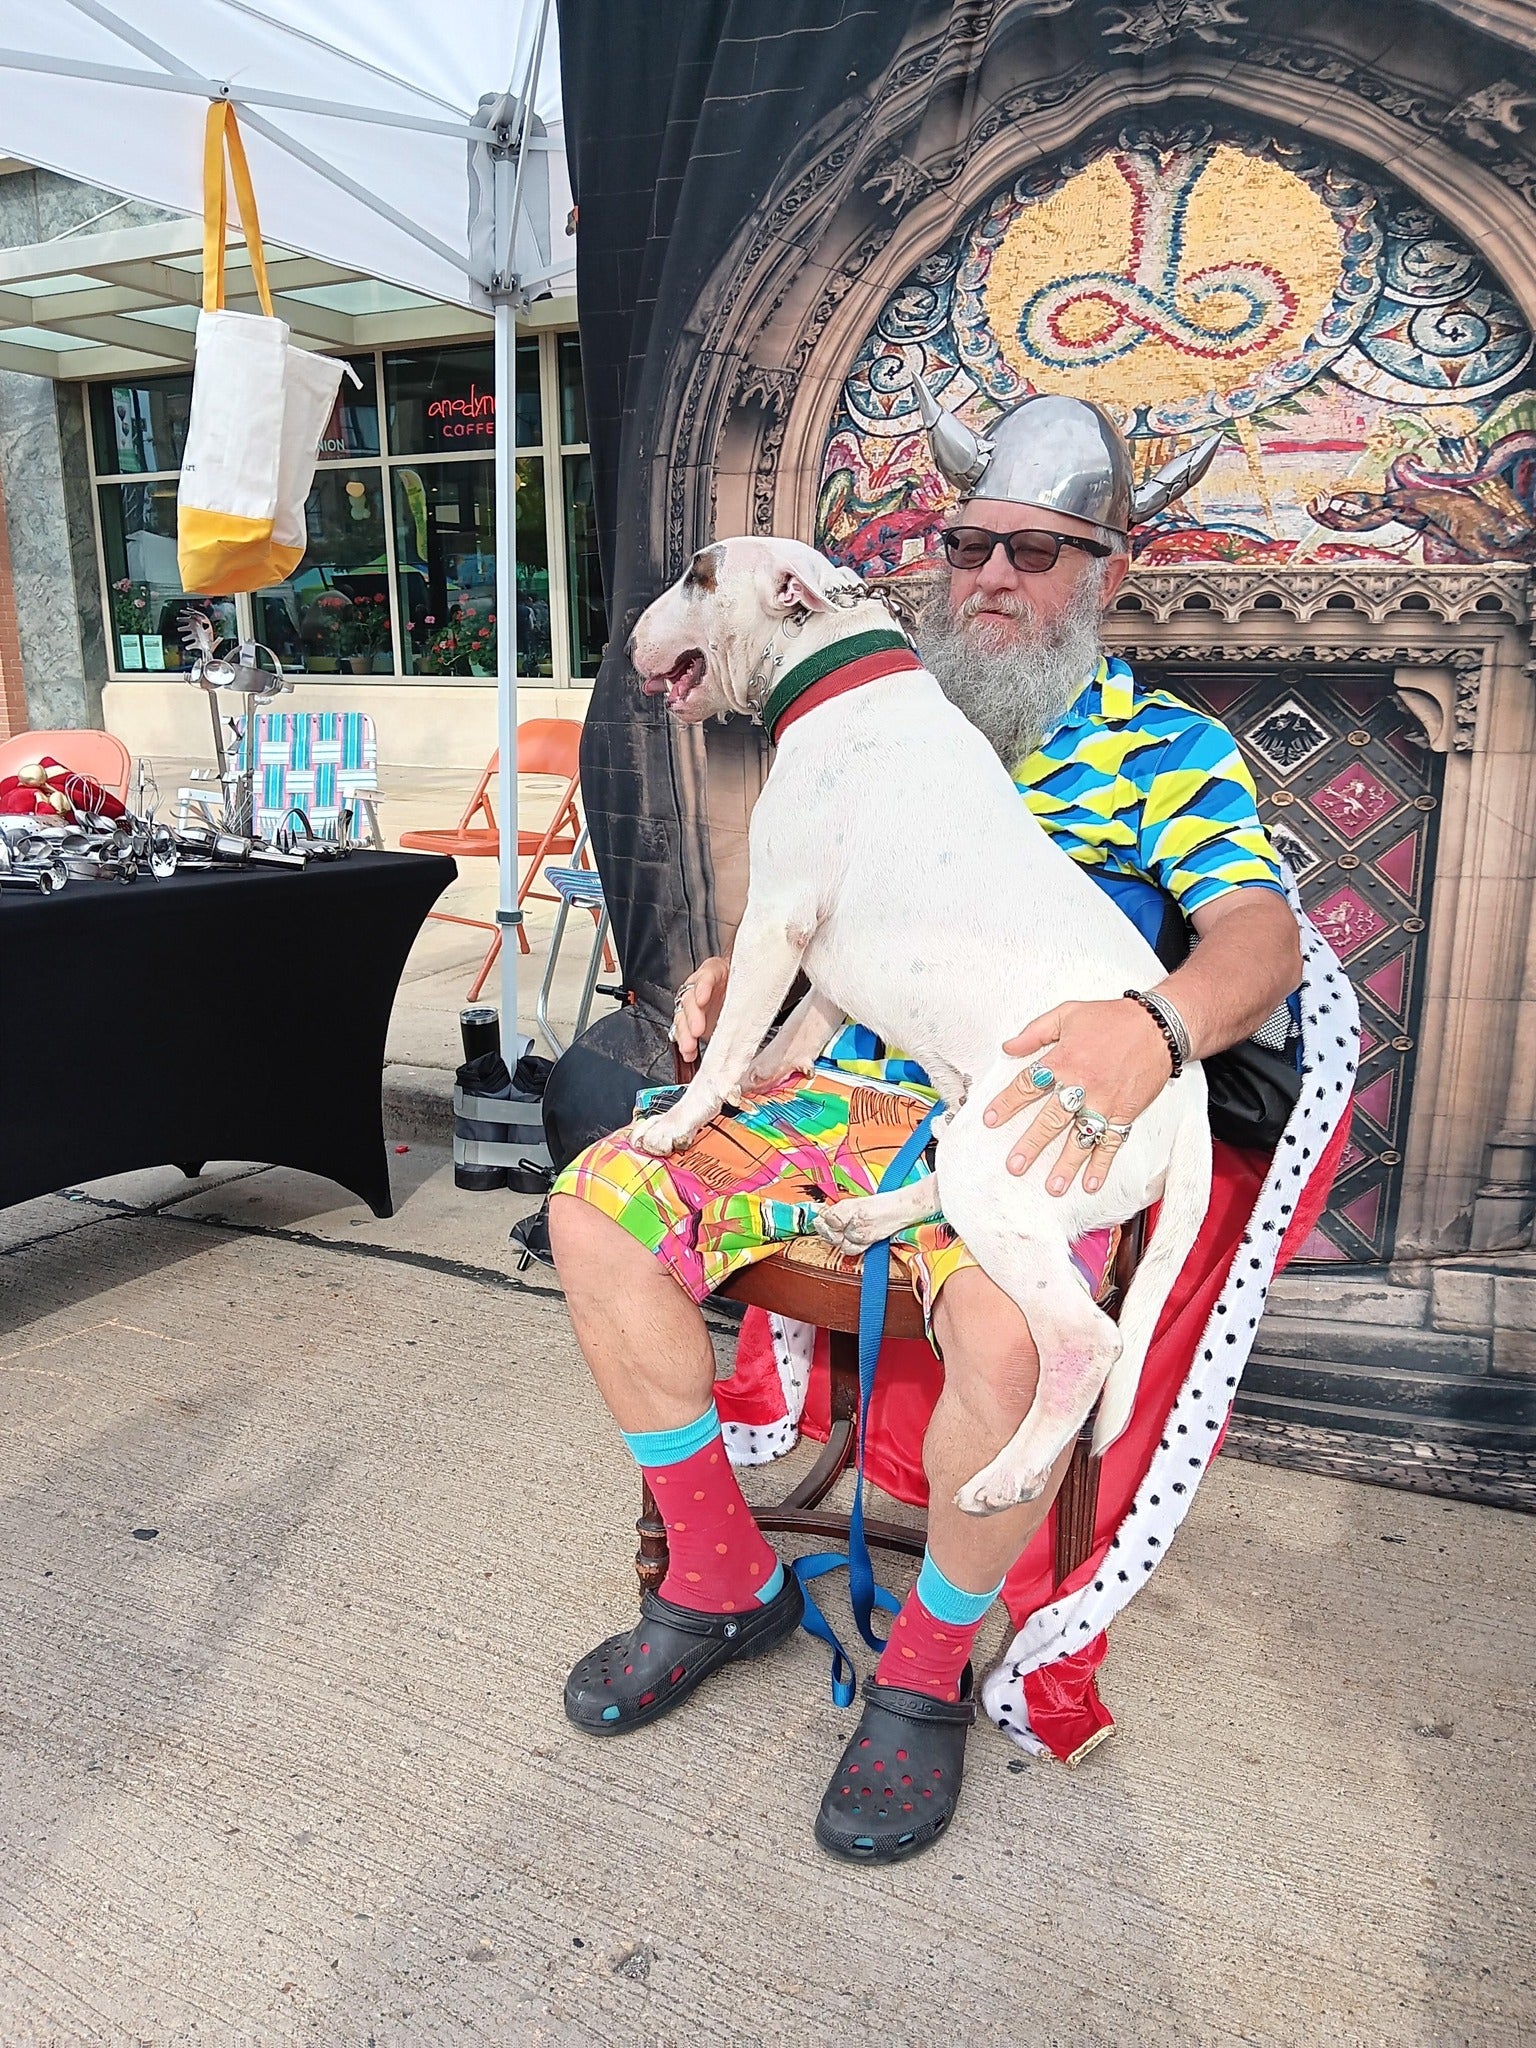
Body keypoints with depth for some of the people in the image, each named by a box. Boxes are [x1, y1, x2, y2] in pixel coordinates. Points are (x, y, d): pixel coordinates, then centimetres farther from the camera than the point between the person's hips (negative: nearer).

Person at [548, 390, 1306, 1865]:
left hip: (1028, 1126, -5)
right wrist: (736, 971, 1)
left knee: (1009, 1338, -36)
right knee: (597, 1206, -11)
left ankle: (926, 1670, -3)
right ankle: (722, 1580, 6)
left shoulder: (1168, 751, 4)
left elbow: (1259, 931, -12)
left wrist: (1156, 1023, -35)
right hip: (844, 1091, 5)